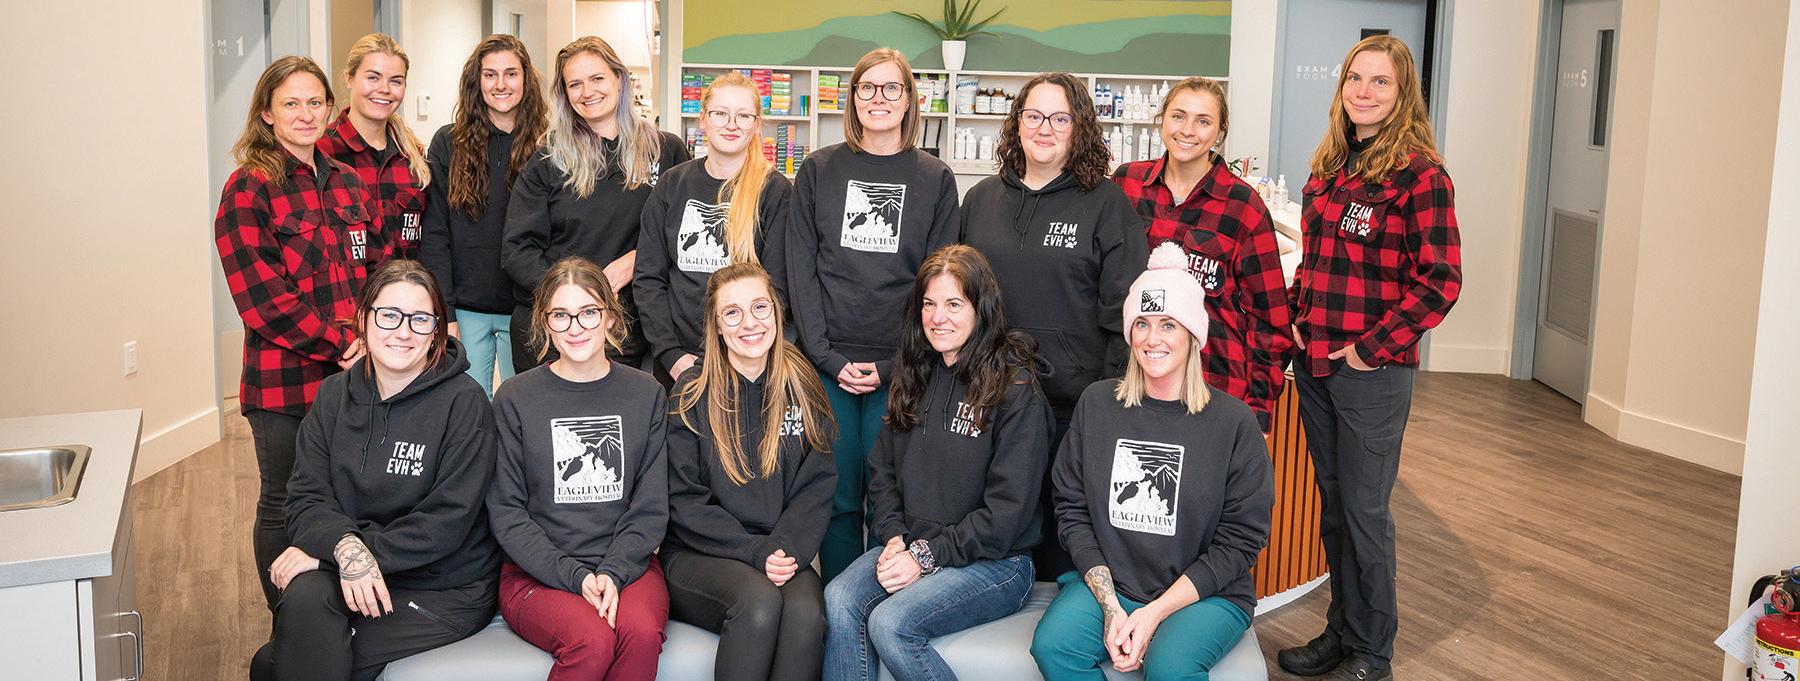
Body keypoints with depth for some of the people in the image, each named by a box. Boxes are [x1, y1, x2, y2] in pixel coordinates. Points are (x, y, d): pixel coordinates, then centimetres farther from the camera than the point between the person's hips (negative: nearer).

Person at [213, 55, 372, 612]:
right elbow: (261, 297, -14)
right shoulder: (248, 190, -8)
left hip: (353, 375, 5)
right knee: (284, 507, 8)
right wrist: (340, 343, -15)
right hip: (284, 381, -5)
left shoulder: (346, 183, 11)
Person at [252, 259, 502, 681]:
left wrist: (322, 550, -18)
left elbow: (446, 522, -16)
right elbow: (307, 499, -1)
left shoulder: (465, 403, -10)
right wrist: (344, 545, -25)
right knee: (304, 599, -29)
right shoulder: (335, 395, 6)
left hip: (444, 590, -4)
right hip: (354, 579, 5)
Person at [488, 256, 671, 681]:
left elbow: (650, 506, 5)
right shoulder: (515, 399, 3)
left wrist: (613, 572, -12)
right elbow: (505, 511, 0)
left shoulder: (646, 395, 8)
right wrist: (575, 576, -12)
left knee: (642, 632, -31)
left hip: (627, 563, 2)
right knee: (593, 640, -31)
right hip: (537, 573, -1)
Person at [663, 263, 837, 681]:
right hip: (697, 554, -2)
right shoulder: (693, 393, -1)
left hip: (783, 555, 2)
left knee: (806, 612, -31)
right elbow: (685, 501, -4)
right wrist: (755, 552, -15)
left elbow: (817, 487, 5)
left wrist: (788, 550, -13)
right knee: (759, 599, -34)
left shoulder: (801, 387, 7)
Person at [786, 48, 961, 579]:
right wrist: (828, 357, -7)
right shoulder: (819, 170, 8)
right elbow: (801, 270, 3)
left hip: (898, 369, 0)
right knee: (839, 497, 4)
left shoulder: (935, 180, 7)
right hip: (828, 362, 1)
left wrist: (892, 365, -7)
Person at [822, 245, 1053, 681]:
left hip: (994, 562, -5)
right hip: (911, 546, 6)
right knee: (839, 599, -24)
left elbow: (1008, 508, -13)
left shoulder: (1015, 388, -9)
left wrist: (928, 555, -15)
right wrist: (894, 537, -2)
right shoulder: (915, 376, 13)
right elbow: (882, 469, 15)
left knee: (890, 622, -28)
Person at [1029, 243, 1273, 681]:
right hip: (1105, 582, 3)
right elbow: (1072, 510, 4)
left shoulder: (1234, 422, -4)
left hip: (1209, 594, -3)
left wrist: (1155, 612, -13)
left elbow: (1240, 540, -6)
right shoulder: (1097, 405, 5)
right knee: (1052, 645, -24)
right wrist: (1110, 604, -9)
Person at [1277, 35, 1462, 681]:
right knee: (1332, 506, 16)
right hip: (1314, 364, 7)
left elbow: (1440, 282, -16)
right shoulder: (1327, 167, 10)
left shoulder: (1419, 173, -11)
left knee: (1365, 512, 3)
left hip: (1373, 372, -6)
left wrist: (1370, 348, -15)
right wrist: (1297, 320, 7)